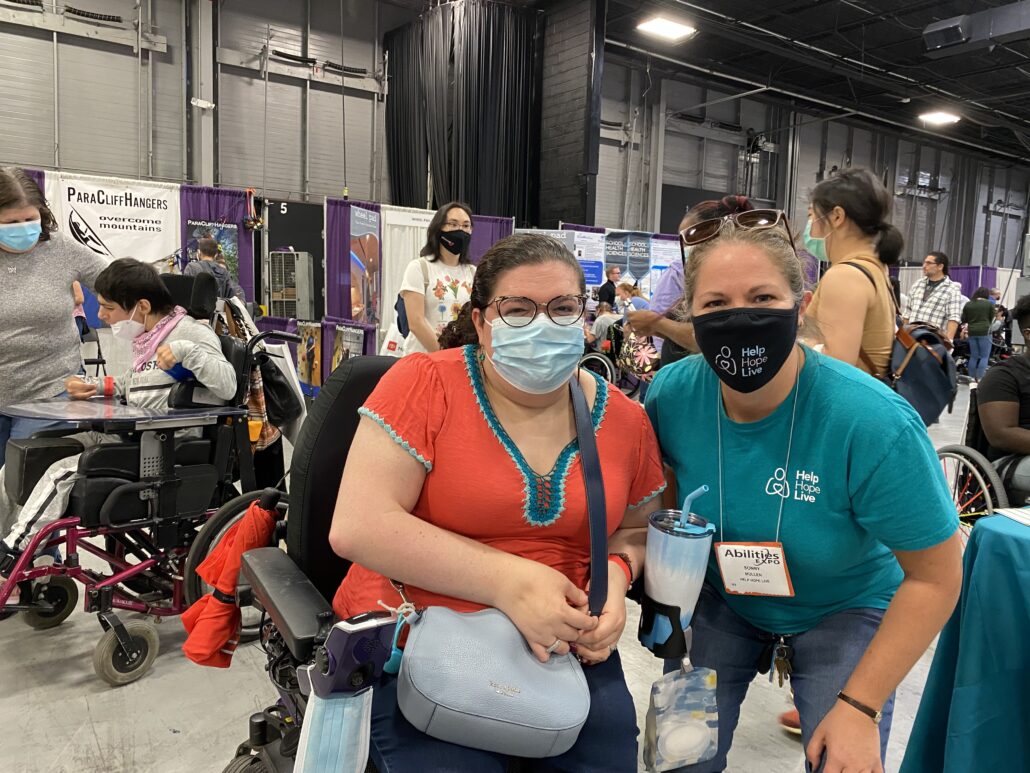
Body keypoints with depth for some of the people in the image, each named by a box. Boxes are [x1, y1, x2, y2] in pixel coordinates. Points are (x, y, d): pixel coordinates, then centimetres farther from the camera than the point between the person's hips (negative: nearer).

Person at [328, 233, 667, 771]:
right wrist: (509, 581, -23)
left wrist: (616, 574, -8)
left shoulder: (624, 420, 1)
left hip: (564, 644, 4)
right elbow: (357, 527, -18)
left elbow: (636, 529, 16)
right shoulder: (425, 384, -11)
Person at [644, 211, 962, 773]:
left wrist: (860, 706, -18)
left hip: (844, 610, -2)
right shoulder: (673, 395, -22)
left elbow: (935, 578, -20)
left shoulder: (875, 424, -32)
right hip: (721, 599, 3)